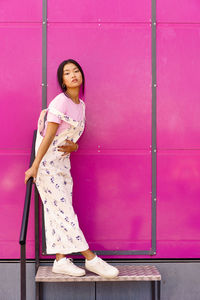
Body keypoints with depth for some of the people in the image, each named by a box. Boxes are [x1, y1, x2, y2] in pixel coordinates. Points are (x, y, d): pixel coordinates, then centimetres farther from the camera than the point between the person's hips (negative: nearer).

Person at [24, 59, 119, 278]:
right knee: (63, 211, -2)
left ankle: (60, 260, 14)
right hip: (47, 163, -8)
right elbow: (48, 136, -18)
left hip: (63, 162, 8)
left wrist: (73, 146, -9)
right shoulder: (60, 102, -15)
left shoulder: (80, 104, 10)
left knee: (59, 213, 9)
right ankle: (91, 259, 1)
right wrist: (34, 167, -18)